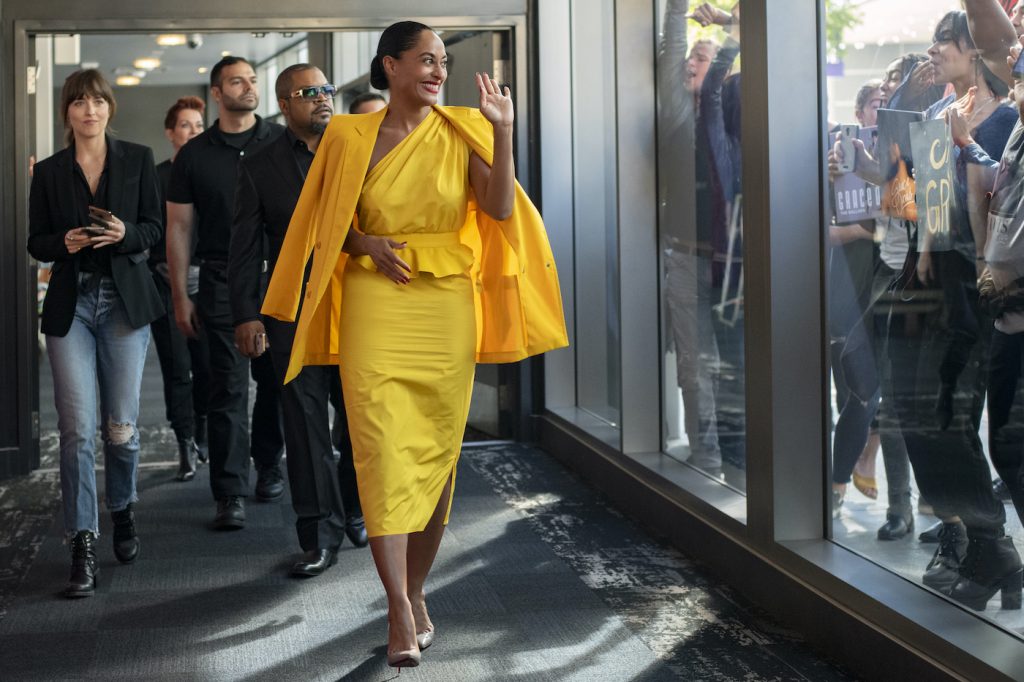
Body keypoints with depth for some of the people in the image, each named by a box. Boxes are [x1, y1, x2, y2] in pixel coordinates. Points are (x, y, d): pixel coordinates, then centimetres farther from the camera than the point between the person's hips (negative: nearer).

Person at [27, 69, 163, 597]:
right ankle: (82, 546, -4)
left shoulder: (137, 160, 6)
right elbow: (37, 243, 8)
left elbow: (154, 227, 5)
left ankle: (123, 511, 30)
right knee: (77, 428, -8)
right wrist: (64, 242, -13)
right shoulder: (48, 172, 7)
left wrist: (125, 234, -16)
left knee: (121, 426, 3)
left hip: (125, 300, 0)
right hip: (70, 303, 0)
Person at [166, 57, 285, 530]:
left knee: (276, 381, 8)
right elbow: (178, 228, 9)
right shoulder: (194, 155, 7)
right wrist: (180, 297, 4)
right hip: (222, 282, -1)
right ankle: (229, 494, -2)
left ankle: (268, 465, 28)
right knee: (228, 389, -4)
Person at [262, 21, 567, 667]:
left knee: (437, 452, 6)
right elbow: (327, 223, 12)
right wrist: (366, 243, -7)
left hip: (447, 309, 1)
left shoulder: (461, 133, 5)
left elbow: (500, 209, -8)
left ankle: (417, 590, 22)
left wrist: (503, 132, -15)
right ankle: (400, 608, -7)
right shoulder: (350, 136, 5)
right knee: (384, 449, -9)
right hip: (375, 306, -1)